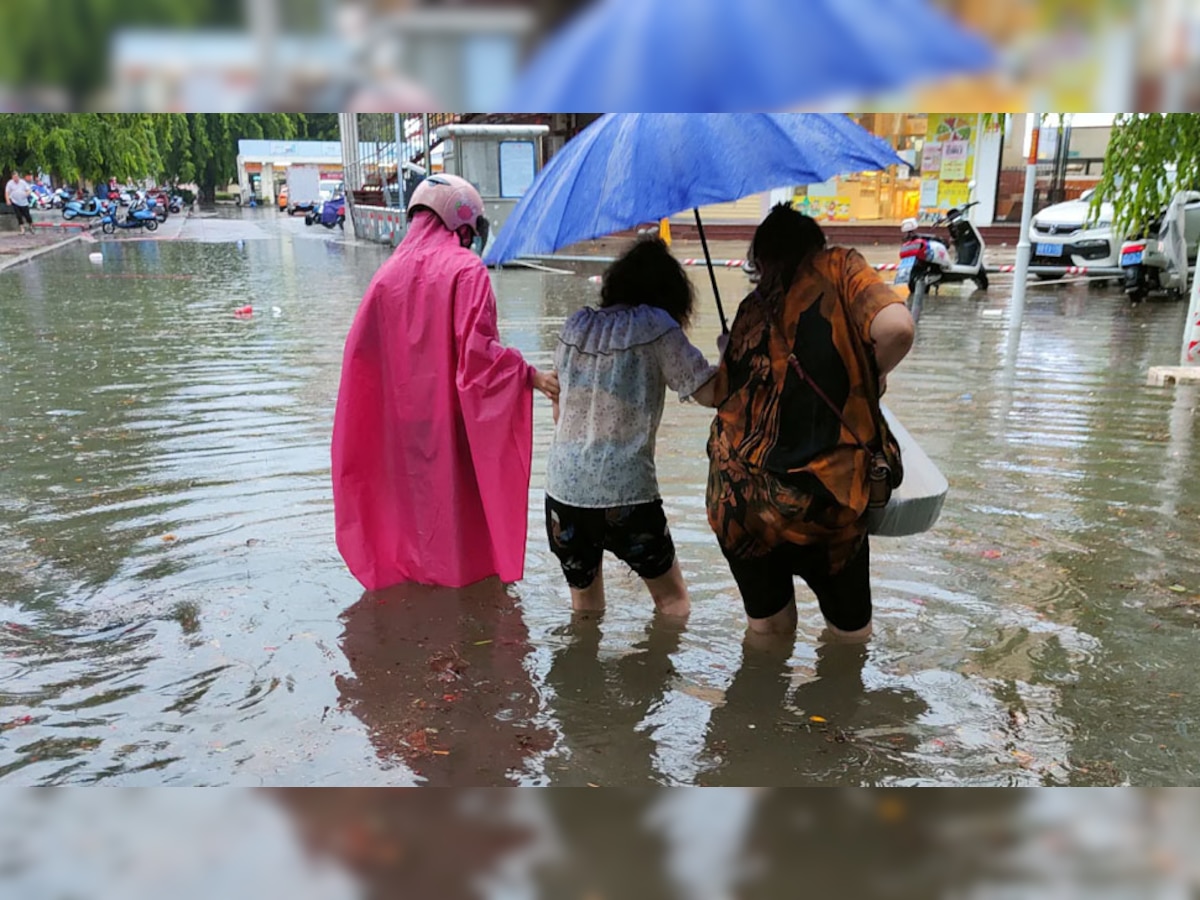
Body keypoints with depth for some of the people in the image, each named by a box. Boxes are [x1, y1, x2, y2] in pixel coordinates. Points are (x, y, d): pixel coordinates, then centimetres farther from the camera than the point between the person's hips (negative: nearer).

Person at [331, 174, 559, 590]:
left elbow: (360, 347, 5)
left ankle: (408, 563, 28)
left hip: (401, 417, 5)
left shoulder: (391, 270, 4)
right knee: (460, 492, 9)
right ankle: (465, 569, 20)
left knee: (411, 487, 18)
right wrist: (531, 375, -21)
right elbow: (477, 348, -22)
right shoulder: (467, 269, -11)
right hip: (453, 416, -4)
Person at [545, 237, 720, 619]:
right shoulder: (654, 326, -3)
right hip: (626, 492, -5)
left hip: (563, 488, 5)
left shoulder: (575, 326, 12)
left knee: (584, 605, 21)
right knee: (673, 600, 14)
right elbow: (709, 393, -7)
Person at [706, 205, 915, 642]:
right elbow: (896, 328, -17)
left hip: (736, 502, 4)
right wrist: (874, 375, 2)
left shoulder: (752, 307, 11)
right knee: (849, 631, 20)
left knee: (767, 630, 24)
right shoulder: (839, 269, 1)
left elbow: (721, 393, 10)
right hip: (821, 498, -4)